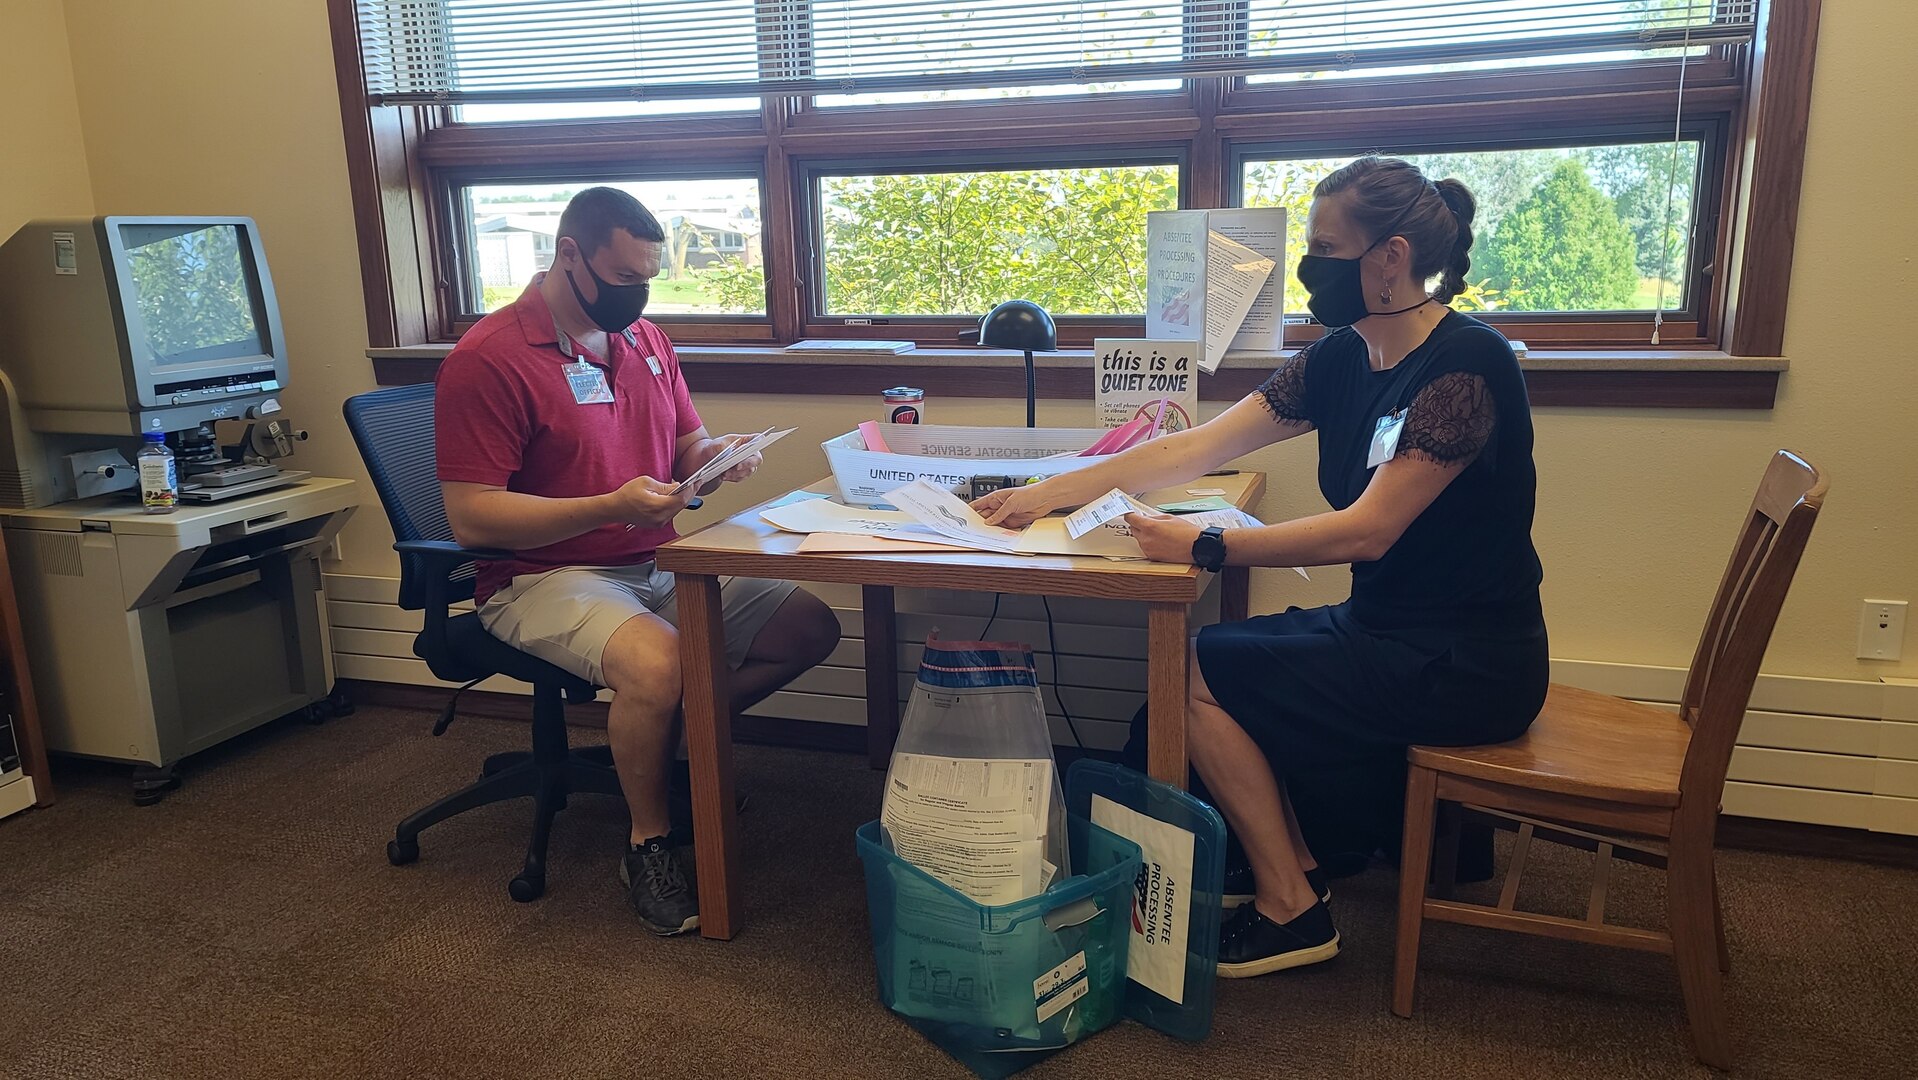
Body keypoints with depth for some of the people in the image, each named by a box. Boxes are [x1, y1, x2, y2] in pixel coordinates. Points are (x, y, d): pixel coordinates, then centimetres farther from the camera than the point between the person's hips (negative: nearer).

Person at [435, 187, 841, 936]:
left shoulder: (644, 340, 11)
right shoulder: (487, 359, -12)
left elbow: (687, 449, 20)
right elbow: (471, 517, -17)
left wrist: (719, 456, -6)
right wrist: (611, 508, -26)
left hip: (656, 566, 8)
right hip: (543, 579, -7)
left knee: (810, 626, -4)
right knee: (656, 664, -35)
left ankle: (663, 738, 8)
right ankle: (649, 843, -8)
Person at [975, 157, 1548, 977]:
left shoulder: (1465, 365, -21)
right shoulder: (1341, 358, 3)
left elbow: (1366, 531, -26)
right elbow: (1193, 449, 1)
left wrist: (1204, 548, -26)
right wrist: (1042, 496, -3)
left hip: (1464, 664, -8)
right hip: (1384, 626, 8)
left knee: (1197, 676, -10)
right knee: (1208, 655, 10)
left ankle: (1293, 911, 4)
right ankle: (1290, 862, 20)